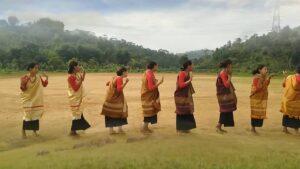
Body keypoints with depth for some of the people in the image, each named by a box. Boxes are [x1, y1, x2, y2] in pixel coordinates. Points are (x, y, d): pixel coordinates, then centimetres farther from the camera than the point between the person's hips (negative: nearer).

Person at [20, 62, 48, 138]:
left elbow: (44, 85, 7)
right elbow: (22, 88, -14)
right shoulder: (24, 77, -13)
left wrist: (46, 78, -9)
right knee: (28, 114, -2)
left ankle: (34, 130, 23)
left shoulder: (39, 77, -1)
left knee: (36, 114, 8)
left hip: (37, 100, 4)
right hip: (28, 99, -4)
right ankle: (23, 130, 16)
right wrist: (24, 81, -29)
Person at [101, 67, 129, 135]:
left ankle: (111, 130, 13)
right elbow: (119, 89, -26)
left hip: (111, 98, 8)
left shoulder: (115, 77, 10)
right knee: (120, 112, 2)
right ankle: (120, 129, 5)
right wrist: (125, 82, -28)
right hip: (116, 99, -8)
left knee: (111, 114, 8)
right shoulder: (119, 79, -15)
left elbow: (107, 84, 18)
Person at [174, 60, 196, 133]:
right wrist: (189, 80, -19)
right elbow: (181, 85, -22)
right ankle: (180, 128, 9)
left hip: (186, 96, 9)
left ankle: (184, 127, 22)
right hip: (181, 96, -9)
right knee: (181, 112, -2)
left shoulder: (188, 73, 10)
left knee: (186, 111, 12)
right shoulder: (182, 73, -16)